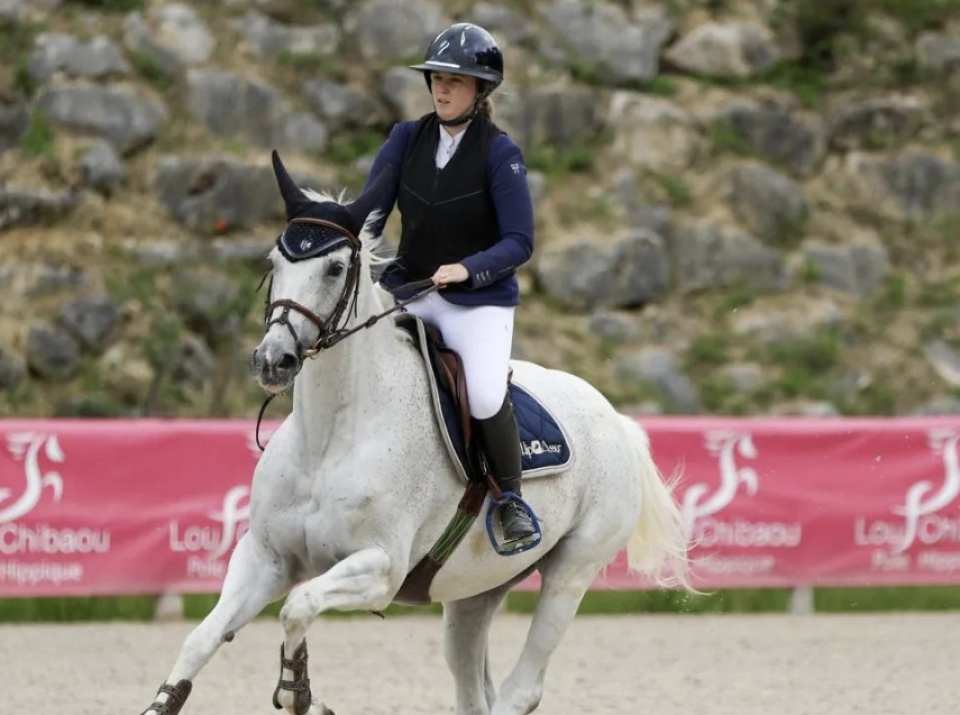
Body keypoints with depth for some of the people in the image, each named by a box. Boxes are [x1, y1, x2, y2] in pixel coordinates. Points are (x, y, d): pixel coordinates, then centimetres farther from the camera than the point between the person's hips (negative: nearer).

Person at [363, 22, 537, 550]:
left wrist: (468, 269, -29)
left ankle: (511, 499, -3)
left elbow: (519, 243, -12)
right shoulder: (407, 139, 3)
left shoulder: (499, 153, -10)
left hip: (480, 299, -5)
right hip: (406, 291, 5)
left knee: (486, 399, -29)